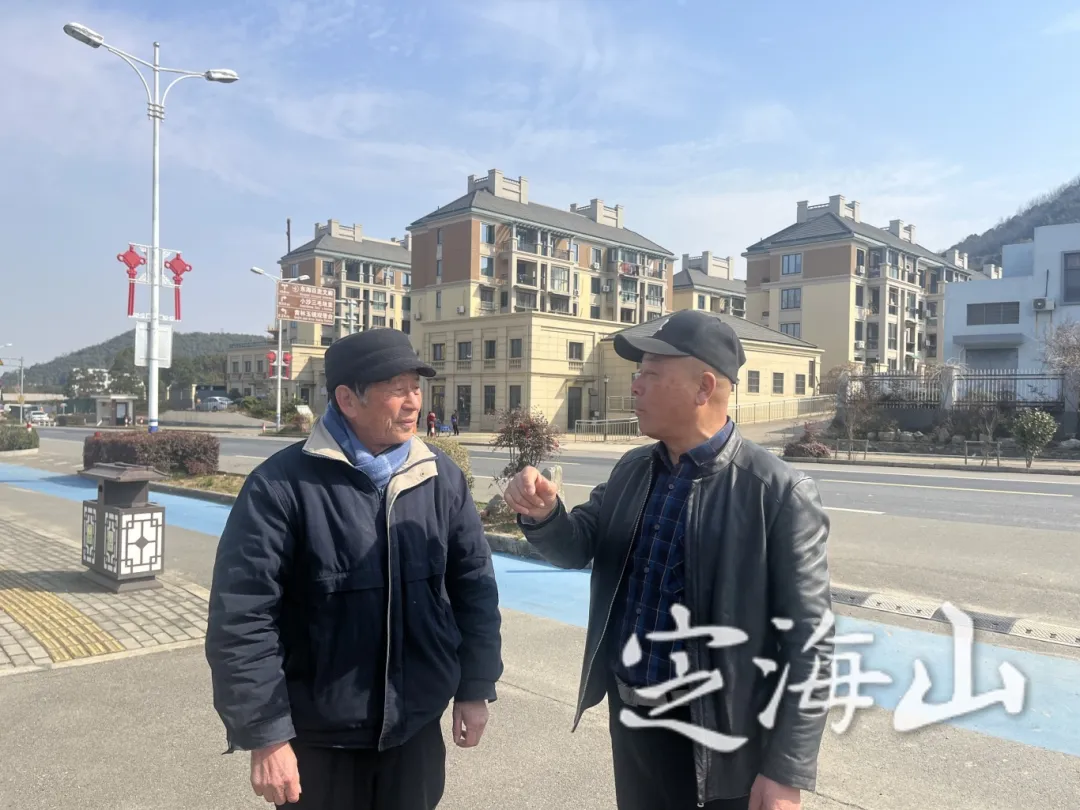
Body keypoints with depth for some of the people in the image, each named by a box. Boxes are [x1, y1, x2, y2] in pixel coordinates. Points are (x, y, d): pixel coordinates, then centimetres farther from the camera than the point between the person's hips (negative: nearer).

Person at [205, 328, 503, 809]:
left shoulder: (442, 479, -2)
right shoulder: (283, 485, -16)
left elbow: (474, 587, 4)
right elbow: (241, 617, -16)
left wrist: (476, 688, 6)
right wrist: (265, 734, -14)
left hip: (417, 729, 4)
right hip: (319, 737, -3)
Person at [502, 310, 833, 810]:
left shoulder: (779, 492, -17)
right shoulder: (631, 470, 1)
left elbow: (808, 639, -14)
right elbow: (578, 548, 8)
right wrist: (543, 513, -14)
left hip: (724, 738, -5)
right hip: (631, 719, 5)